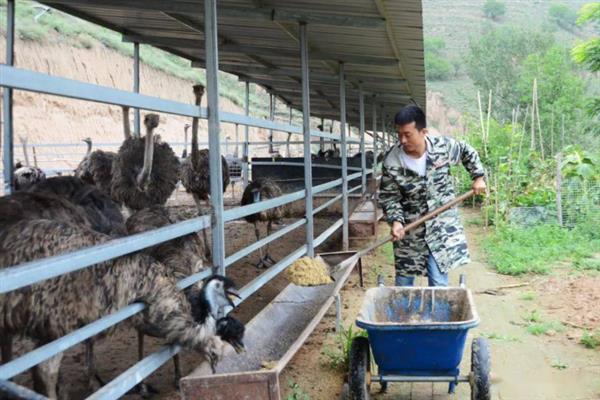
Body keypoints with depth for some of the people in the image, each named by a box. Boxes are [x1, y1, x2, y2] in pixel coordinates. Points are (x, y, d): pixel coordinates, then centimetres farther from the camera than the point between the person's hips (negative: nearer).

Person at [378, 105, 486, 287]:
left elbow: (468, 153, 9)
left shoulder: (443, 146, -13)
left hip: (441, 226, 0)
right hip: (409, 230, 0)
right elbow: (388, 196, -8)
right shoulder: (392, 162, -18)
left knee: (439, 283, 0)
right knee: (403, 280, 13)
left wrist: (478, 177, 5)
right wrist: (396, 221, -22)